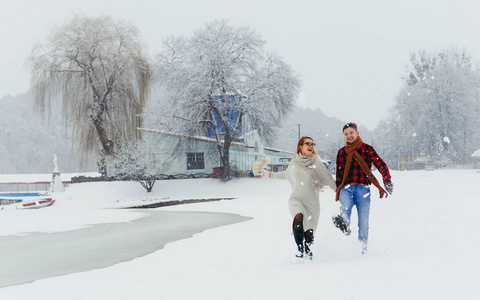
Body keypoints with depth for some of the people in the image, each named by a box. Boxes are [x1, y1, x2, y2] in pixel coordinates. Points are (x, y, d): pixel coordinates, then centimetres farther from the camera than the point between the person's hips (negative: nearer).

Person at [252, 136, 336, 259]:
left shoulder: (317, 164, 4)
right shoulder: (293, 164, 9)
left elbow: (330, 181, 9)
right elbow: (285, 174, 30)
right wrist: (268, 174, 32)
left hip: (312, 202, 0)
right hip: (297, 199, 0)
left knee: (309, 236, -6)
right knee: (298, 217, -33)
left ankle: (307, 251, 24)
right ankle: (299, 249, -24)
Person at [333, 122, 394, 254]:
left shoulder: (367, 149, 9)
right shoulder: (341, 152, 20)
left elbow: (380, 164, -2)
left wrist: (387, 180, -19)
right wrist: (338, 190, 12)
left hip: (362, 188, -1)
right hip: (346, 188, 1)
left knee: (364, 219, -9)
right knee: (345, 206, -31)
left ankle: (363, 247, 1)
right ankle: (344, 225, -61)